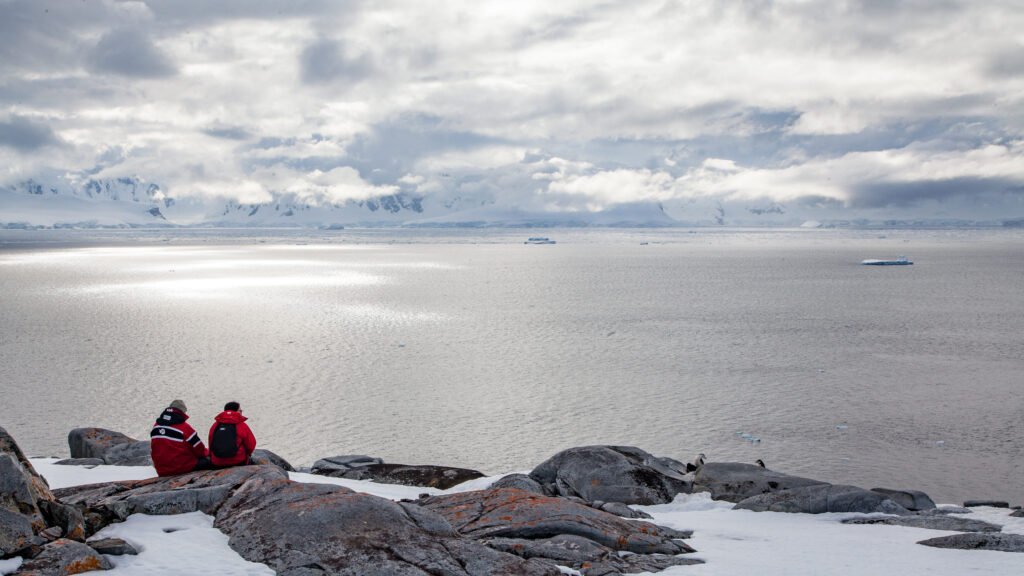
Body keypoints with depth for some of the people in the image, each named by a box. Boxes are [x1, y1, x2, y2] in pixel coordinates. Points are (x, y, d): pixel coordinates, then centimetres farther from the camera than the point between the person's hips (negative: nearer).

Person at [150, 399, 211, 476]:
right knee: (208, 461, 5)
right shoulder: (184, 428, -13)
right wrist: (207, 454, 18)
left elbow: (152, 450, 15)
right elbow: (199, 449, -4)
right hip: (183, 468, -6)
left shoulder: (155, 427, 5)